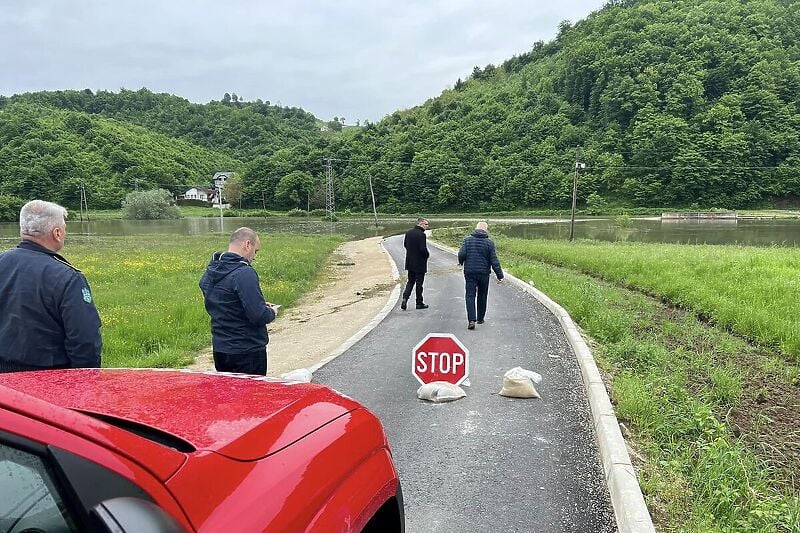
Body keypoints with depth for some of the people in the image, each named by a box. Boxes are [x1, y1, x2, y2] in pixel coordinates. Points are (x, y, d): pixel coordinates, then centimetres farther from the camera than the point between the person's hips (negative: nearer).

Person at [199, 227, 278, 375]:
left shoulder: (210, 271, 5)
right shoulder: (244, 274, -22)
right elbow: (259, 317, -26)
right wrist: (272, 312, -3)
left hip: (219, 350, 8)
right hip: (248, 352, -8)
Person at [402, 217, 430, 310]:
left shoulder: (408, 233, 4)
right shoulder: (421, 234, -19)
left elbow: (405, 244, 14)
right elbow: (423, 249, -24)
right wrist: (427, 255, -4)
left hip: (410, 262, 7)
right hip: (419, 263, -6)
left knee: (410, 281, 16)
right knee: (419, 282, 5)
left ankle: (405, 298, -1)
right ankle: (419, 303, 14)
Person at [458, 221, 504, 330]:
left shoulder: (467, 240, -2)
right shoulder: (489, 242, -5)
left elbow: (461, 254, -9)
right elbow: (494, 260, -7)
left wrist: (461, 262, 15)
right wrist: (500, 275, -3)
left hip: (470, 272, 0)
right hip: (484, 273, 0)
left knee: (470, 295, 1)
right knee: (482, 296, 16)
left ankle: (471, 320, -14)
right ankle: (480, 318, 27)